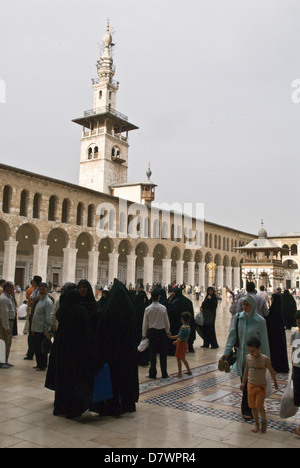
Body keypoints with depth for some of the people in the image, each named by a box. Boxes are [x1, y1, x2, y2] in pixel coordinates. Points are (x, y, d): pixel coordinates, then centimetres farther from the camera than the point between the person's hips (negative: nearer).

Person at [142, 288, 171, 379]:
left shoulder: (148, 309, -9)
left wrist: (144, 334, 8)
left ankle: (152, 374, 10)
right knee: (163, 353, 7)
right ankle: (164, 374, 12)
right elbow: (167, 321, 1)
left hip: (152, 331, 0)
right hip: (162, 331, 0)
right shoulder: (163, 308, -8)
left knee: (153, 353, 7)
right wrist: (168, 331, 16)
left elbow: (145, 323, -2)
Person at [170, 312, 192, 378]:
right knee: (183, 359, 20)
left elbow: (179, 336, -25)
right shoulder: (188, 326, 8)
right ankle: (189, 371, 27)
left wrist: (171, 337, -19)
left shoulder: (183, 327, -21)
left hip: (181, 344, -9)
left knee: (178, 359, -1)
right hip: (185, 343, 9)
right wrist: (177, 341, 19)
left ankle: (179, 373, 4)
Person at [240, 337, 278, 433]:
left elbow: (271, 371, -2)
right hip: (250, 385, 4)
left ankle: (264, 421, 21)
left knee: (259, 406, -6)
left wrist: (275, 382, 9)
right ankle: (256, 423, 28)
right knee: (252, 406, 10)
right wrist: (243, 382, 18)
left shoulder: (265, 359, -16)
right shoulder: (248, 357, -4)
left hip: (261, 386, -4)